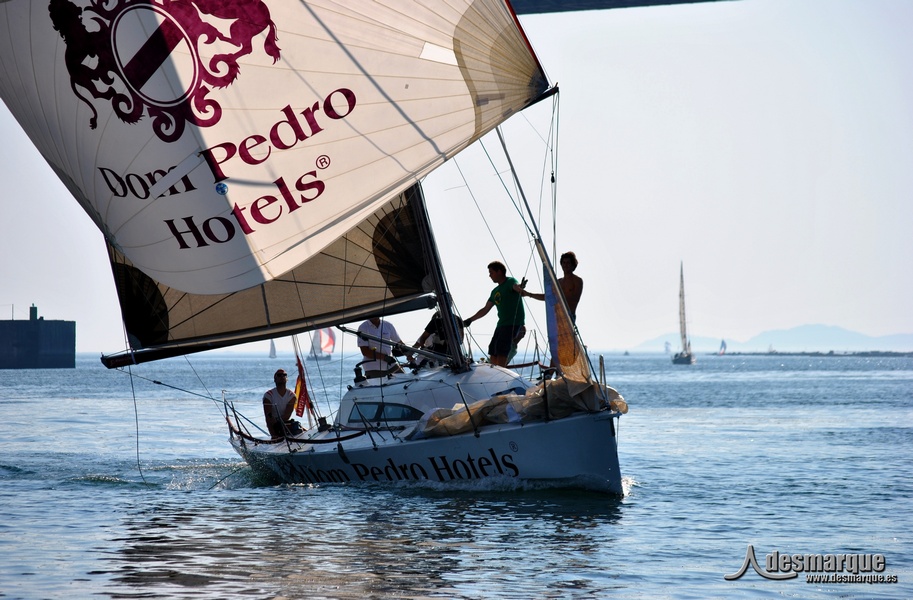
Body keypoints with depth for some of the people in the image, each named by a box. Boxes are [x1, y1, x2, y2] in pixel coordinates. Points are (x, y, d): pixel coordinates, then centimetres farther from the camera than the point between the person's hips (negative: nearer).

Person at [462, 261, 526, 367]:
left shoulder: (510, 282, -4)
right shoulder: (495, 291, 21)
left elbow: (516, 286, -29)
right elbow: (485, 309, 29)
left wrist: (520, 287, -54)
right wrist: (469, 320, 32)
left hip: (514, 323, -9)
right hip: (502, 324, 9)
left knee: (501, 355, -19)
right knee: (493, 357, 7)